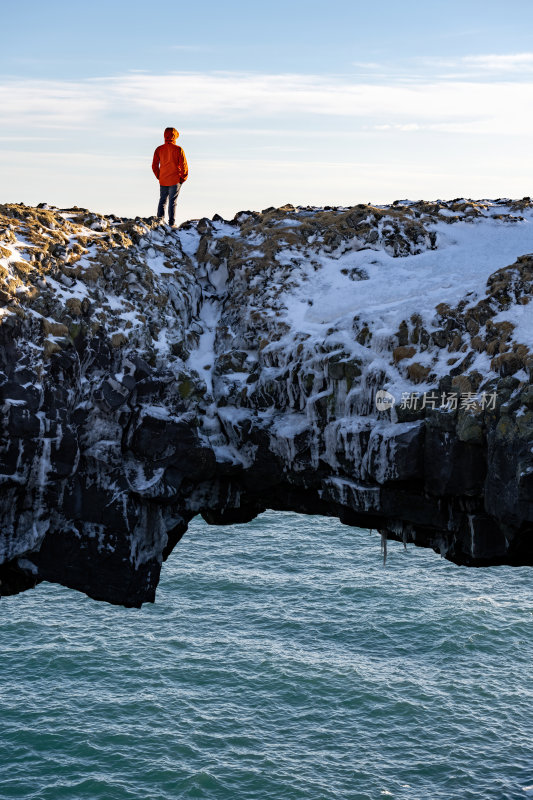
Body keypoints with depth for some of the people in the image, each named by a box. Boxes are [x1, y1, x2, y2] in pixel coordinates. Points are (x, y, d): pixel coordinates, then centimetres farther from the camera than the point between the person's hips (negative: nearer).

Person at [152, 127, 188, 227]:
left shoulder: (159, 149, 0)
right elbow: (183, 165, -9)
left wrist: (159, 177, 13)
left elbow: (154, 166, 3)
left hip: (163, 180, 2)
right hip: (175, 180, -2)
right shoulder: (178, 149, -9)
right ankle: (171, 223, 0)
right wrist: (183, 178, 3)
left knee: (162, 200, 14)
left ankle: (160, 219, 0)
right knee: (172, 202, 2)